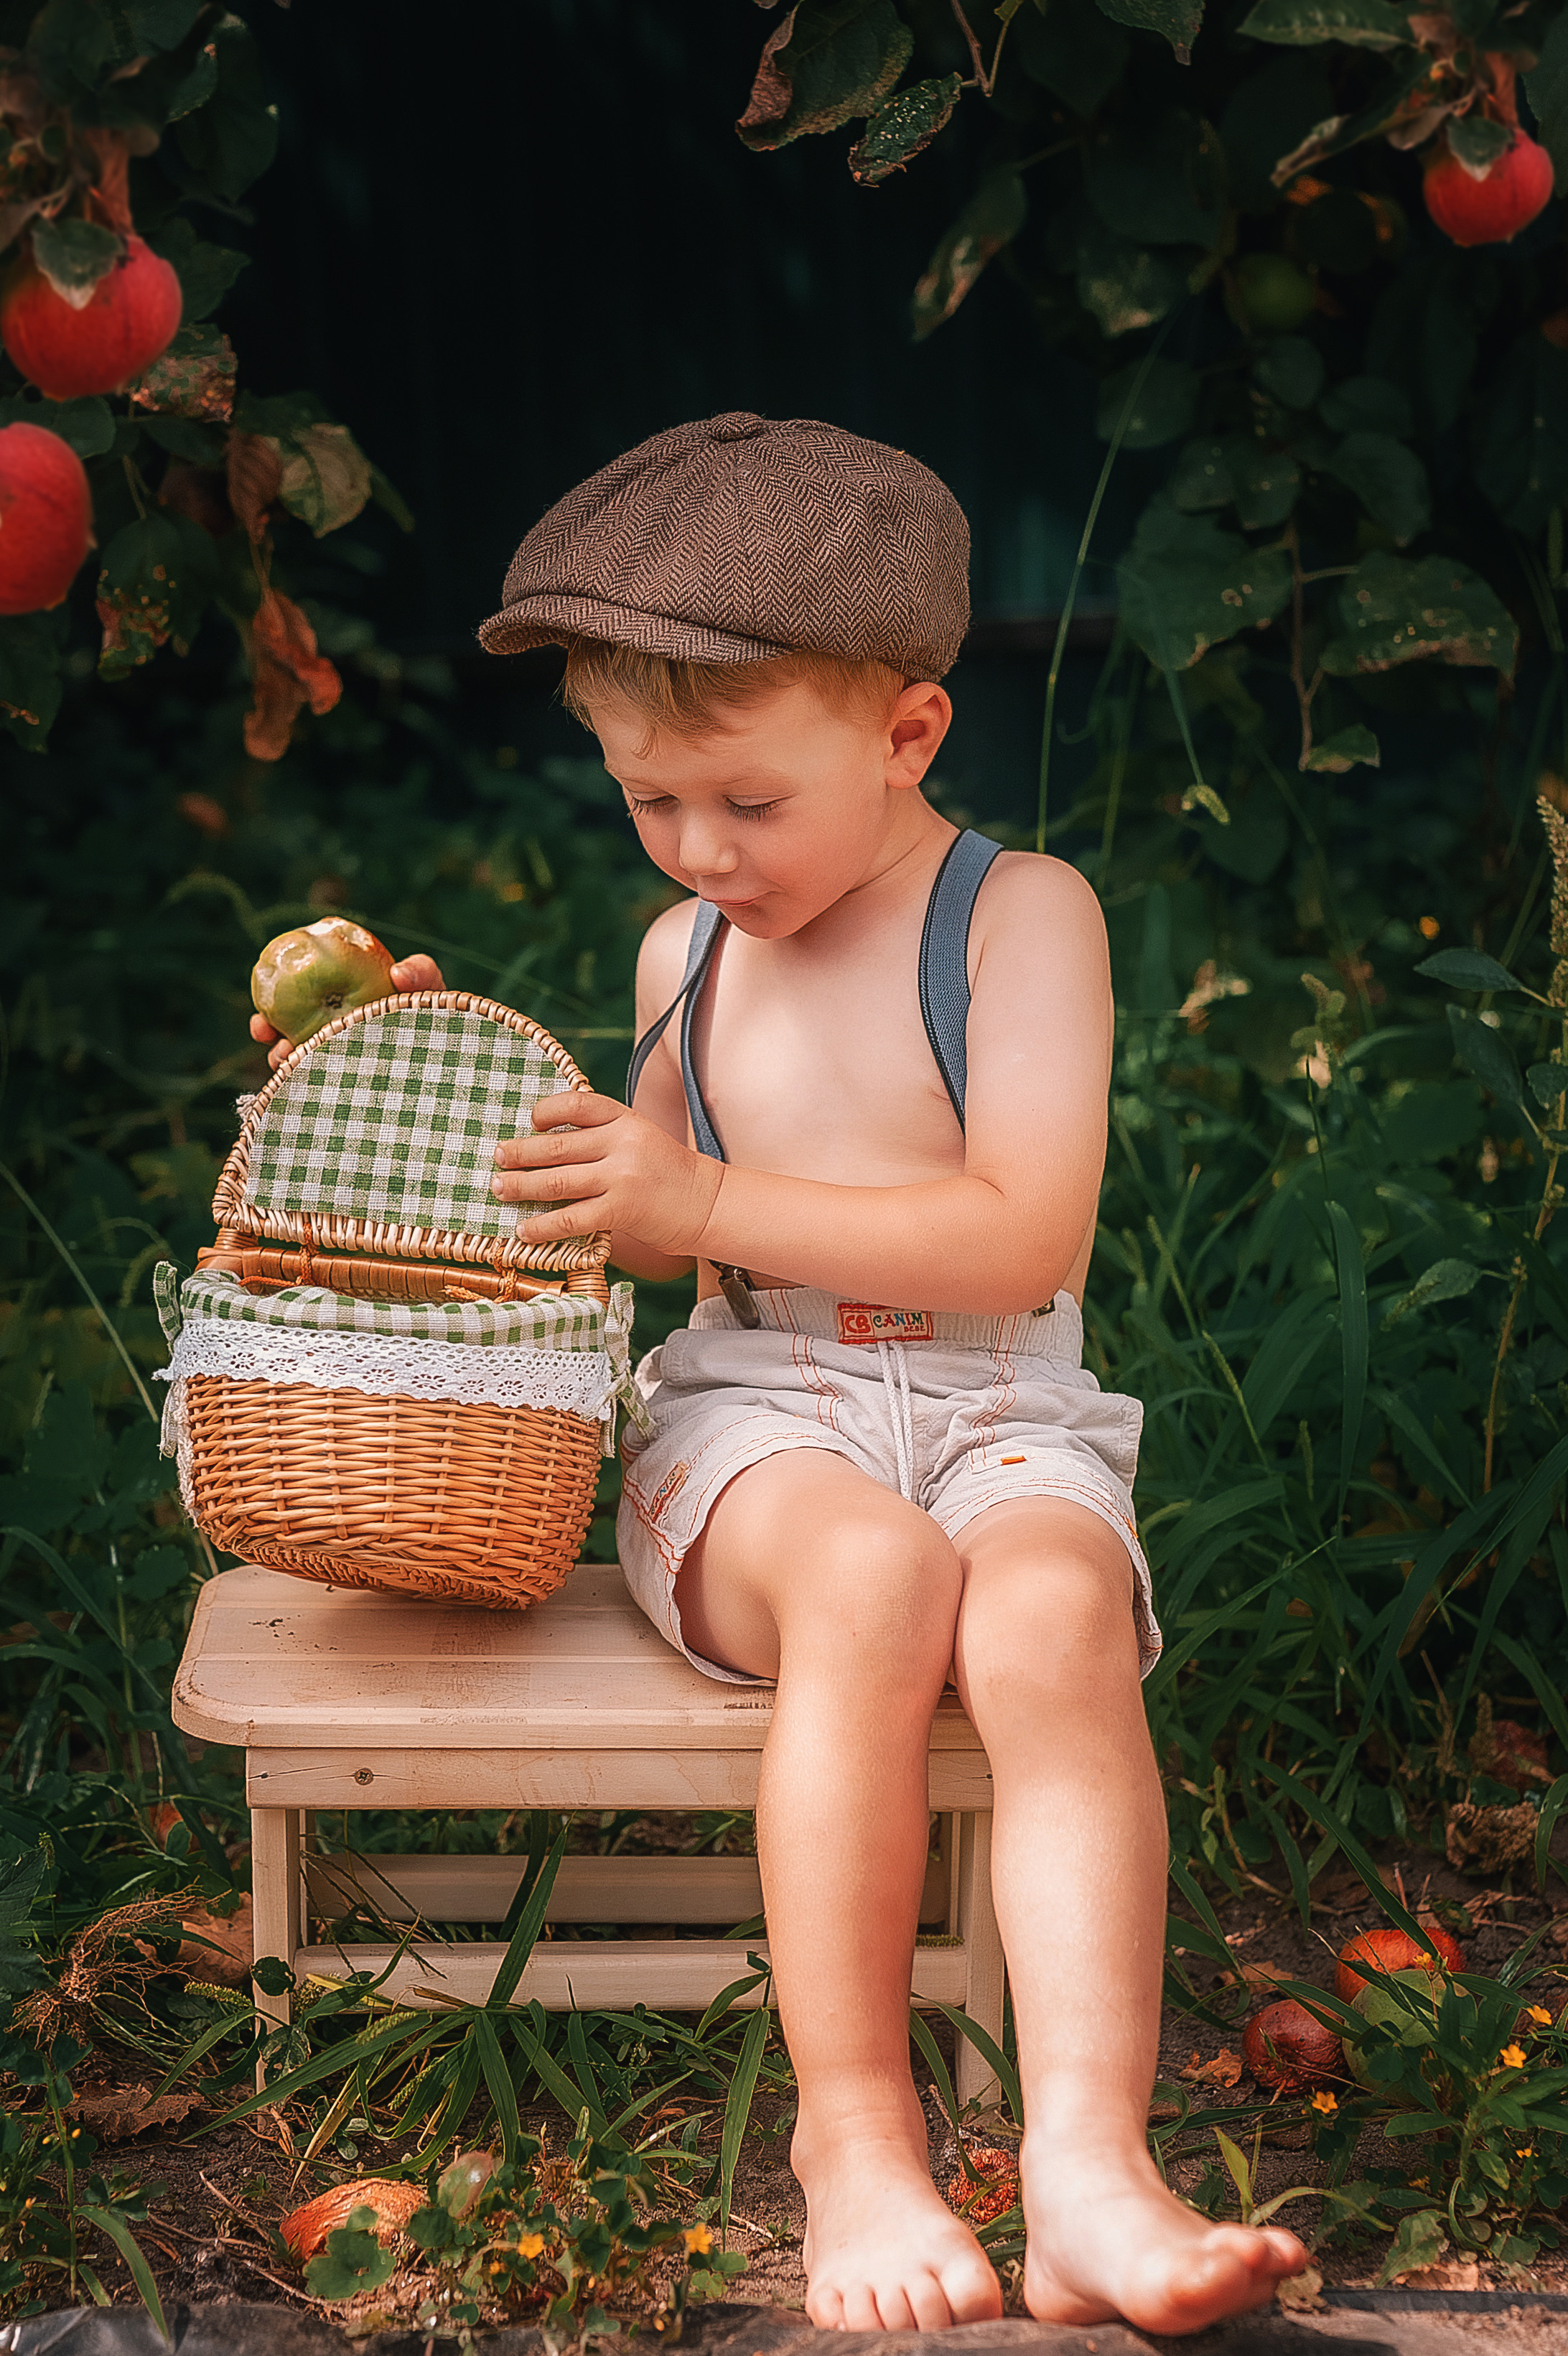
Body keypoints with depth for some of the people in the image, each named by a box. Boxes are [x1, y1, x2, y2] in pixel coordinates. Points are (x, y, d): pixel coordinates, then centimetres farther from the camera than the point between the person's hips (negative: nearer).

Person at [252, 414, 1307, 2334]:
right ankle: (853, 2128, -31)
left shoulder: (1020, 914, -2)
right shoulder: (685, 953, 15)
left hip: (999, 1414, -2)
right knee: (873, 1576, -35)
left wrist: (714, 1200, -15)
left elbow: (1022, 1239, -13)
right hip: (750, 1415, 2)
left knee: (1053, 1609, -36)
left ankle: (1090, 2163, -43)